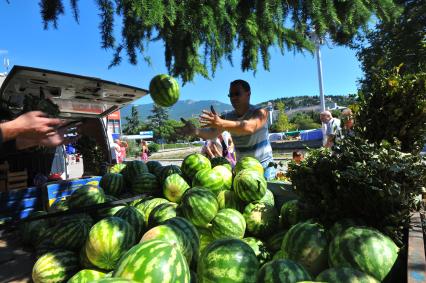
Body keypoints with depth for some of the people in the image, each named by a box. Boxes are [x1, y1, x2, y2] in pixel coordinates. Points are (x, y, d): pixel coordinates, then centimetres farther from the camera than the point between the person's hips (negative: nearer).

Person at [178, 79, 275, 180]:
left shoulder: (260, 112, -17)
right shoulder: (228, 117, -4)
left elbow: (250, 127, -39)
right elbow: (212, 133, -19)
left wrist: (221, 124, -53)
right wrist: (195, 131, -40)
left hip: (264, 167, -3)